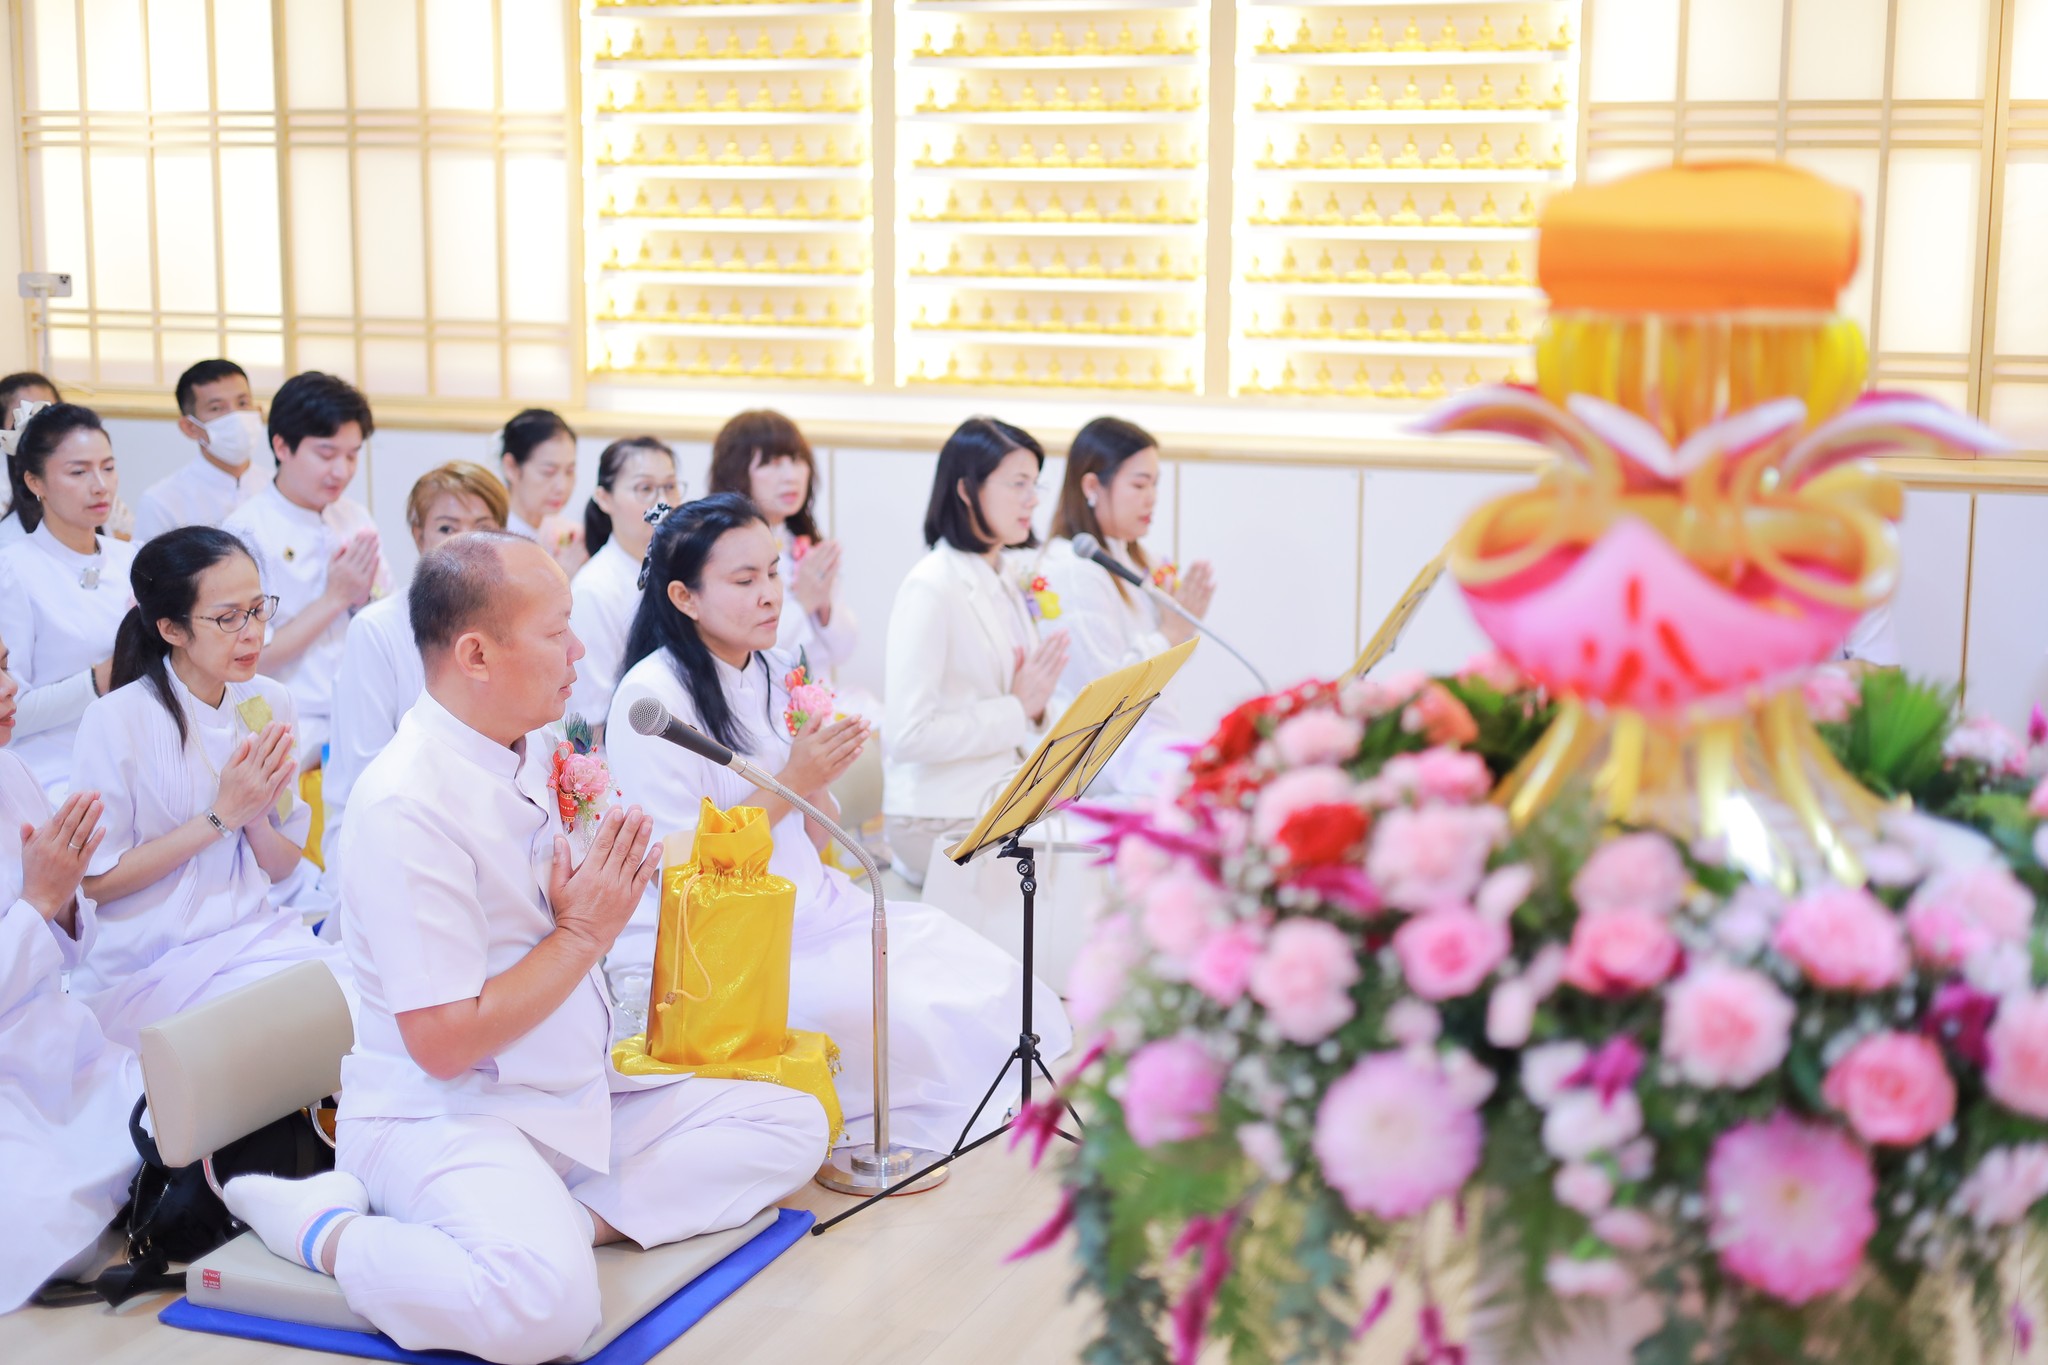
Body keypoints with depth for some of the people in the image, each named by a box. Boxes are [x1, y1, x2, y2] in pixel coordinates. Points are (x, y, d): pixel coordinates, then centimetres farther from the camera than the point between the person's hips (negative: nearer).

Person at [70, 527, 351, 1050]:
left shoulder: (269, 703, 5)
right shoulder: (115, 722, -11)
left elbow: (284, 865, 10)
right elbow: (95, 883, -10)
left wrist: (255, 818, -12)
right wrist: (220, 816, -14)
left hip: (260, 933, 5)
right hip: (151, 963, -5)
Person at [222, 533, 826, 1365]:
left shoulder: (533, 749, 6)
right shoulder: (409, 804, -22)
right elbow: (443, 1042, -23)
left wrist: (602, 884, -4)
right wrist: (586, 932, -15)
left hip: (576, 1095, 9)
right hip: (442, 1113, -9)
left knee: (792, 1125, 2)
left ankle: (563, 1219, -11)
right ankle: (317, 1226, -10)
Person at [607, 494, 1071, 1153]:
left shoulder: (776, 679, 11)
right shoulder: (652, 697, -12)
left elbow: (814, 844, 14)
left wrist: (822, 774, -6)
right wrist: (791, 783, -18)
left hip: (811, 911, 7)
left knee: (998, 987, -10)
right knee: (908, 1018, -26)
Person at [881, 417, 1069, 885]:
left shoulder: (1012, 580, 13)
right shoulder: (931, 588, -14)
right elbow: (908, 734, -22)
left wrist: (1037, 702, -1)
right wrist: (1017, 710, -16)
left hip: (1005, 793, 8)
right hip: (943, 817, -8)